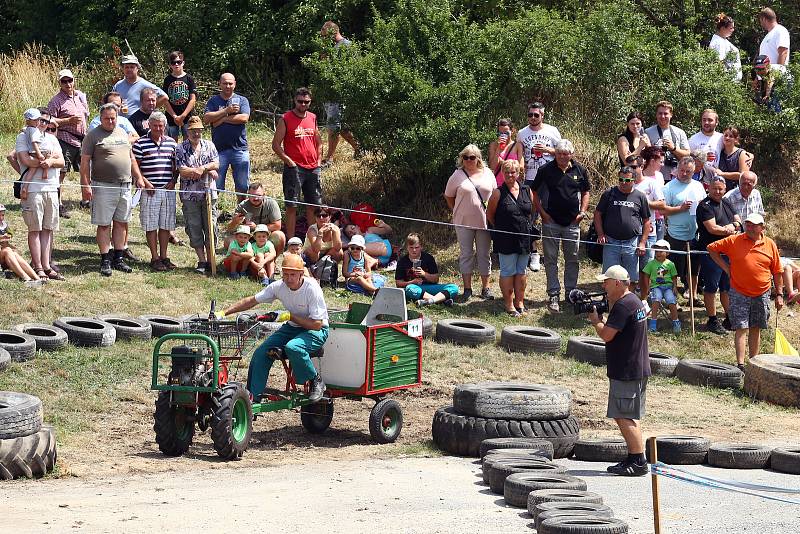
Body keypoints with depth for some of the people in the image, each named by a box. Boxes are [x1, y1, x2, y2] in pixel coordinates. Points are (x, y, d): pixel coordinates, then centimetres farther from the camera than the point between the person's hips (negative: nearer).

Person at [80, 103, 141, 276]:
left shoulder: (123, 134, 16)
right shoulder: (93, 136, -2)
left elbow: (131, 159, 23)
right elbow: (85, 162, -6)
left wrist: (139, 178, 16)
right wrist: (85, 185, -13)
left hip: (124, 187, 6)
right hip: (103, 187, -6)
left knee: (121, 223, 8)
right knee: (104, 225, -2)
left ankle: (119, 258, 16)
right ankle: (105, 261, 2)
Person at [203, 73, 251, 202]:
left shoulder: (242, 100, 8)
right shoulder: (213, 101, 8)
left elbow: (244, 118, -9)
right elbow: (206, 119, -7)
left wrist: (222, 119, -8)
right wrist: (227, 111, -12)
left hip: (240, 149, 0)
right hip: (219, 149, 0)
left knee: (242, 187, 5)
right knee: (214, 186, -1)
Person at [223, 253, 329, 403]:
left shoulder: (312, 289, -23)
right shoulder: (279, 286, -8)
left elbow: (317, 324, -21)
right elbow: (251, 301, -2)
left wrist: (291, 316, -21)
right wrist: (224, 313, -7)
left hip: (316, 331, -6)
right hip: (292, 328, 6)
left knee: (292, 348, -36)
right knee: (261, 353, -11)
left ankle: (315, 381, -13)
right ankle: (252, 397, -2)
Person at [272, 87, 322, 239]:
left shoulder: (312, 118, 12)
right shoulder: (285, 119, -4)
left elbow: (319, 142, 22)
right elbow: (276, 144, -5)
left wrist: (318, 160, 10)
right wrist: (289, 161, -13)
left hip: (313, 168, 6)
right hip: (294, 168, -6)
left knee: (314, 204, 9)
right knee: (292, 205, -3)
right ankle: (291, 240, -1)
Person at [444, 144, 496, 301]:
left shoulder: (488, 174, 4)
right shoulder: (458, 175, -2)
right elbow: (448, 196, 7)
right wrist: (457, 211, 4)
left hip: (484, 221, 2)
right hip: (464, 222, -1)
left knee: (484, 254, 8)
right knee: (466, 254, 5)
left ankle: (485, 287, 17)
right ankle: (467, 288, 12)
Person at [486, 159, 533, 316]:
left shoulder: (527, 191, 5)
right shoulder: (498, 193, -6)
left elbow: (533, 211, 19)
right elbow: (489, 215, 1)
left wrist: (529, 226, 12)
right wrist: (500, 228, 2)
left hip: (524, 239, 4)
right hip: (506, 240, -4)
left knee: (521, 272, 12)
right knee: (508, 272, 0)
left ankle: (519, 301, 21)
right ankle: (509, 304, 7)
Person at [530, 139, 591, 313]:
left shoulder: (580, 170, 3)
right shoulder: (546, 170, -4)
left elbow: (585, 192, 15)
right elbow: (534, 192, 3)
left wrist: (582, 211, 2)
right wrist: (542, 212, -5)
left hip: (572, 221, 2)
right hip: (551, 221, -2)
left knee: (572, 259, 9)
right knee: (551, 260, 1)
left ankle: (571, 293, 20)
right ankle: (553, 295, 6)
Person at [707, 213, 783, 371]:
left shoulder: (770, 244, 2)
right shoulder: (734, 241, -3)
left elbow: (777, 272, 7)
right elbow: (712, 249, 5)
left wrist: (779, 295, 4)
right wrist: (725, 267, -1)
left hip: (761, 294, 2)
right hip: (739, 294, -2)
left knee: (756, 329, 12)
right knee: (741, 328, -7)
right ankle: (740, 364, -9)